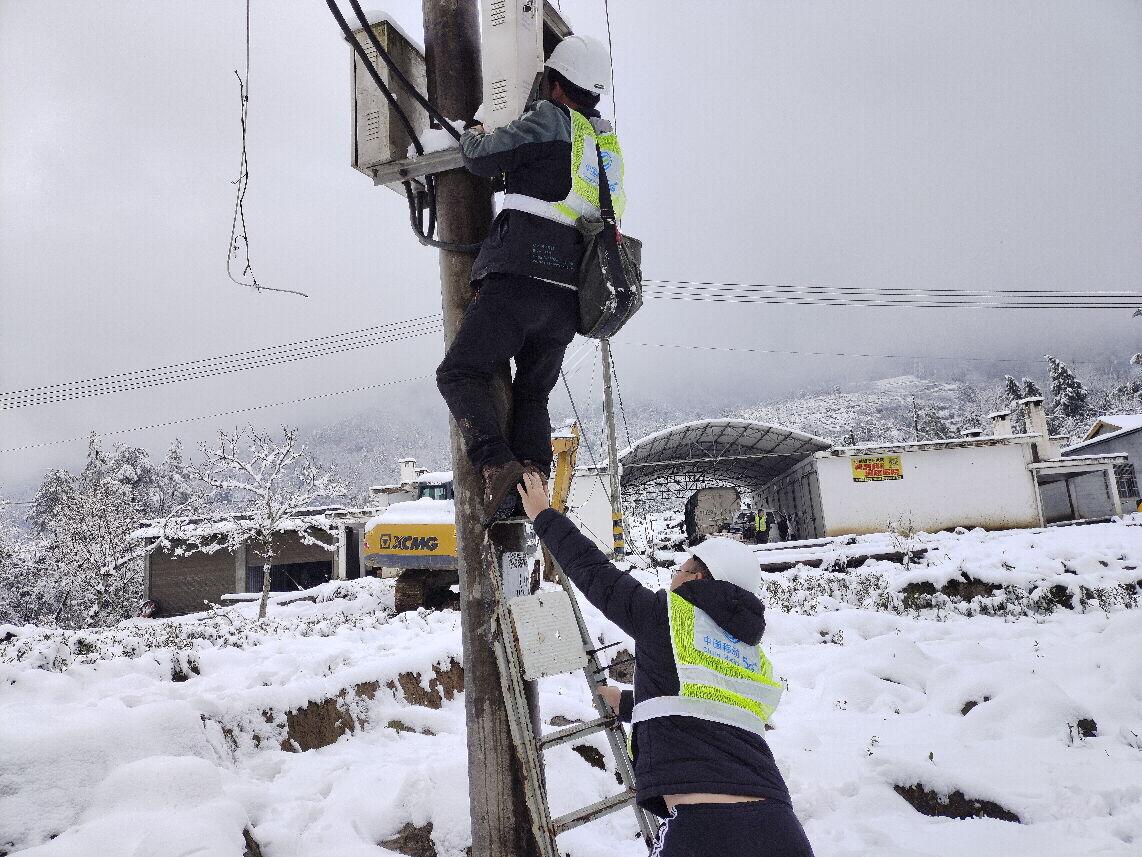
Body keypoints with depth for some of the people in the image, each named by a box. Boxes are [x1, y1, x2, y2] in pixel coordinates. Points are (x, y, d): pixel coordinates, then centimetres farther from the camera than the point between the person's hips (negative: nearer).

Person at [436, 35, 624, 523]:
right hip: (569, 298, 8)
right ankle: (534, 477, -3)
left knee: (459, 374, -4)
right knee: (533, 394, 15)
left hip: (522, 277, -7)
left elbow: (481, 157, -3)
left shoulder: (550, 119, 0)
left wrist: (473, 135, 20)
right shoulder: (609, 142, 23)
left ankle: (497, 465, -20)